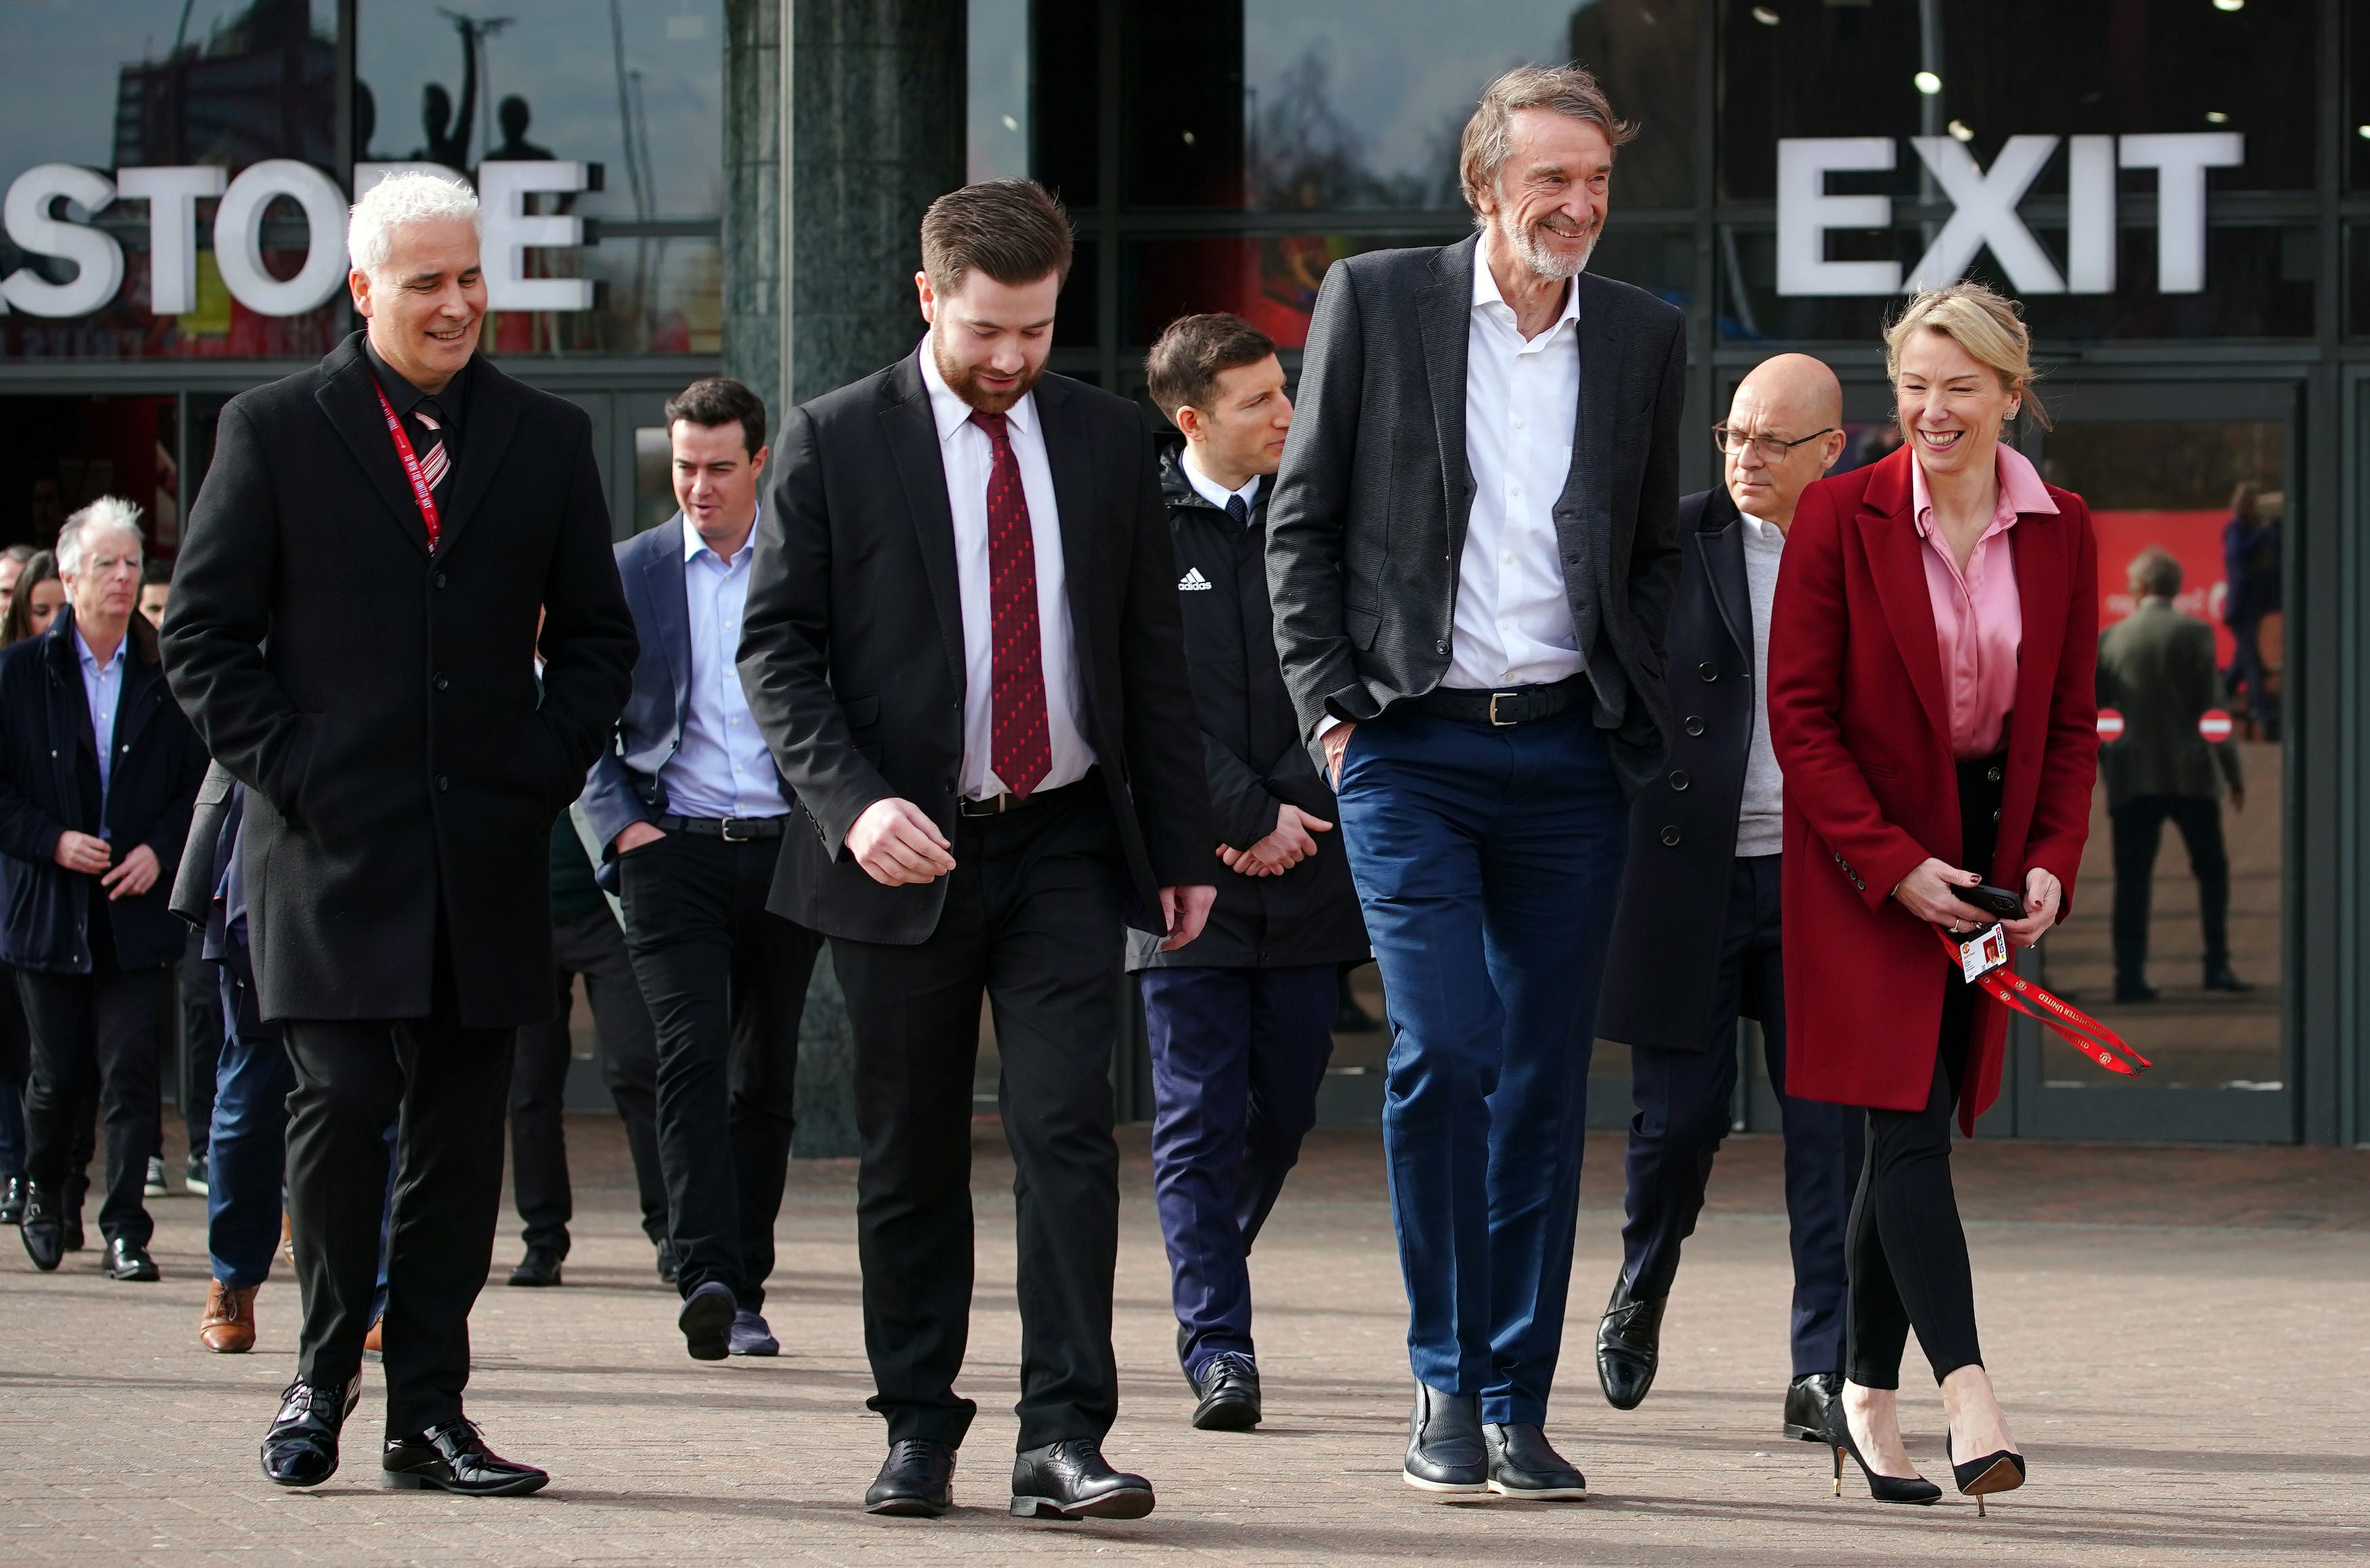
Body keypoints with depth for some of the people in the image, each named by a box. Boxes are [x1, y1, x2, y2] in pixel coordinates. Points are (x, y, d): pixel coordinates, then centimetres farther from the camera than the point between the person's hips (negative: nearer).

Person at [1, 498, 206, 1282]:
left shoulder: (166, 674, 4)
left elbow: (201, 782, 7)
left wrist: (160, 848, -8)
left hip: (137, 911, 0)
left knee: (130, 1071, -6)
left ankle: (126, 1231, -2)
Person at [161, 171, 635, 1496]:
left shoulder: (548, 440, 11)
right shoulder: (274, 431, 3)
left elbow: (598, 637, 16)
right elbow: (204, 633, 3)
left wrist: (545, 770, 2)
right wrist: (285, 769, -7)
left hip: (490, 855, 3)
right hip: (332, 849, -3)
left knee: (460, 1137, 3)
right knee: (342, 1106, -11)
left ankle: (429, 1411, 9)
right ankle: (324, 1376, 8)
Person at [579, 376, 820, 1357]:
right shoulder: (629, 573, 7)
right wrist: (621, 823, -3)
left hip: (786, 848, 1)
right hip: (674, 850, -1)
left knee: (765, 1080, 4)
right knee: (692, 1057, -16)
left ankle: (745, 1292, 12)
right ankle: (705, 1277, -25)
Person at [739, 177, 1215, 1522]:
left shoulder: (1108, 439, 8)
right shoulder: (835, 442, -1)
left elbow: (1153, 653, 12)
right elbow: (778, 649, -3)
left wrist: (1185, 846, 9)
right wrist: (853, 803, -17)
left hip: (1065, 845, 1)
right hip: (905, 855, -1)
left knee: (1068, 1131, -9)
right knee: (911, 1159, 6)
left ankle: (1066, 1435, -10)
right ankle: (919, 1430, 17)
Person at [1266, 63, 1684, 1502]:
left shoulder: (1645, 338, 9)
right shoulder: (1374, 303, 1)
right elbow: (1303, 522, 4)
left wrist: (1636, 709, 6)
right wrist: (1330, 705, -3)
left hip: (1569, 754, 3)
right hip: (1413, 745, -3)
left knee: (1545, 1082, 4)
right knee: (1442, 1048, -14)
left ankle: (1517, 1406, 11)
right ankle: (1443, 1382, 0)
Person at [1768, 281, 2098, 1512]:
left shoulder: (2061, 534, 4)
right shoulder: (1840, 518, -7)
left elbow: (2071, 722, 9)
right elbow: (1800, 716, -8)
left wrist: (2052, 862, -6)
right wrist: (1893, 863, -15)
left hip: (1988, 861, 4)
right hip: (1863, 862, -4)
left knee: (1914, 1126, 7)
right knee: (1909, 1123, -13)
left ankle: (1865, 1398, 16)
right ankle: (1968, 1394, -22)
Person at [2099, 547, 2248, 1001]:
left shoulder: (2110, 638, 3)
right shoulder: (2194, 633, -4)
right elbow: (2212, 708, -6)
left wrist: (2108, 771, 18)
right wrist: (2233, 771, 2)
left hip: (2131, 777, 2)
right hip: (2191, 775, -2)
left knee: (2133, 880, 2)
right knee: (2212, 870, 11)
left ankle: (2130, 975, -6)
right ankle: (2218, 966, 6)